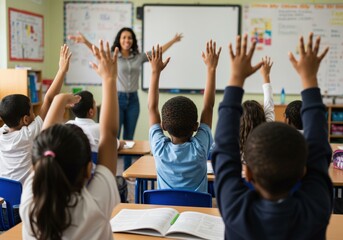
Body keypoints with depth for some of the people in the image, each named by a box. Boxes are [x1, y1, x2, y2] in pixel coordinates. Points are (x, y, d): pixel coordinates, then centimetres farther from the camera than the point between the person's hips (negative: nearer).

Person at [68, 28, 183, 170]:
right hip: (117, 98, -4)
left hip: (133, 100, 4)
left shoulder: (139, 57, 7)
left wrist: (173, 41, 19)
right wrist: (86, 42, -38)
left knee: (129, 138, 11)